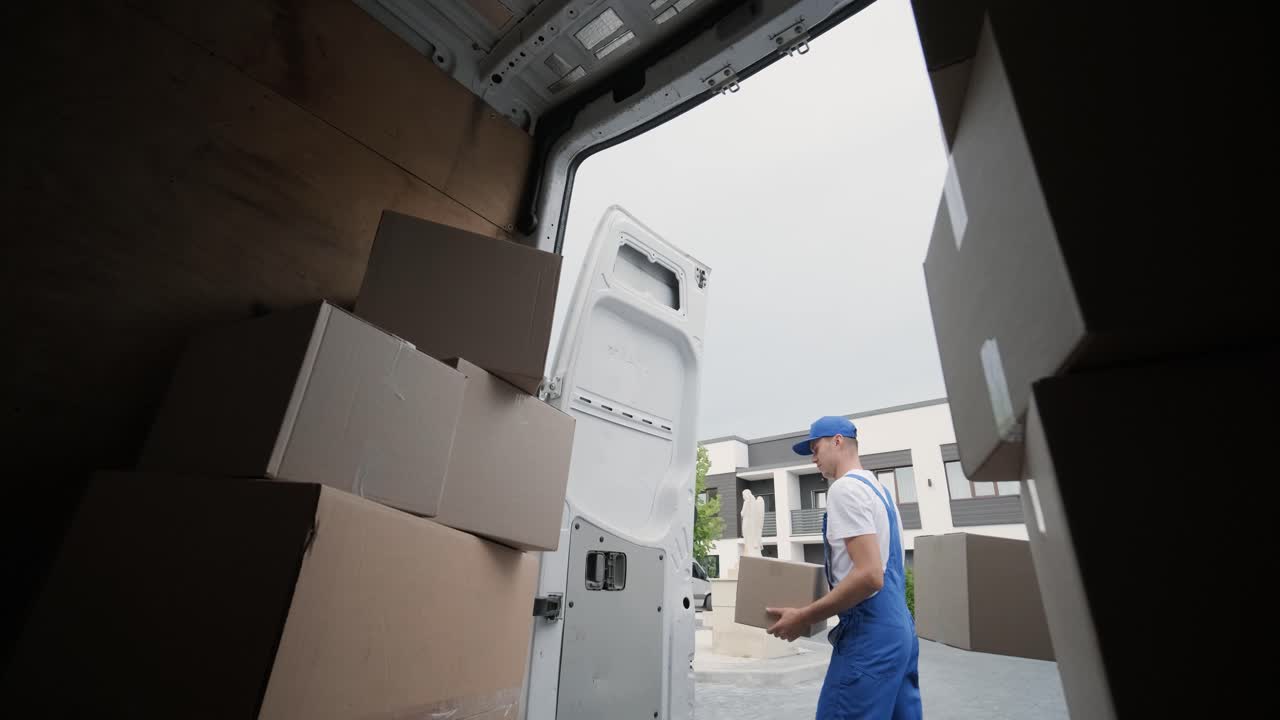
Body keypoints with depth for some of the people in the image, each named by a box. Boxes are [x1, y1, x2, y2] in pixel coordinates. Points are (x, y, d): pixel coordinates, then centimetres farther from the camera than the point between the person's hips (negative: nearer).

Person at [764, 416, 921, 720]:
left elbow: (869, 576, -23)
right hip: (900, 628, 10)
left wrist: (804, 617, -17)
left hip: (871, 634, -10)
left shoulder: (845, 487, -14)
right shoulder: (878, 488, 16)